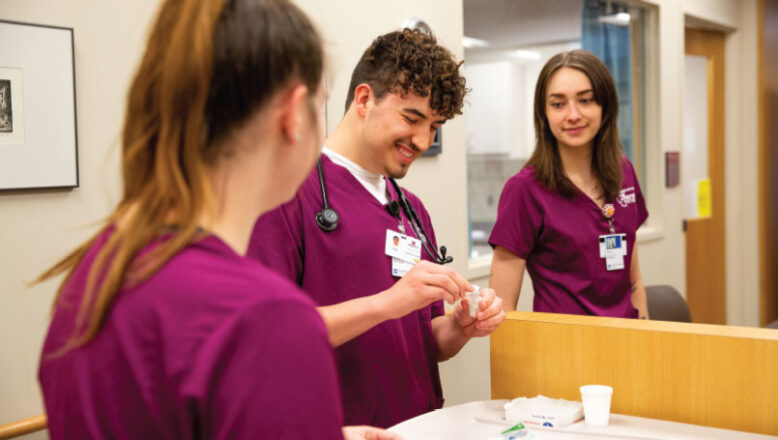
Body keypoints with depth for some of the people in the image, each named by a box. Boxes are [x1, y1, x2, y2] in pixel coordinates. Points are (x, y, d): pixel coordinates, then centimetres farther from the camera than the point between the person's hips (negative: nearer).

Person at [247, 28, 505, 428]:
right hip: (333, 426, -5)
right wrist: (386, 303, -19)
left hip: (423, 424, 6)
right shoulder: (293, 189, -7)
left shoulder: (413, 210, 13)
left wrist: (460, 327, 0)